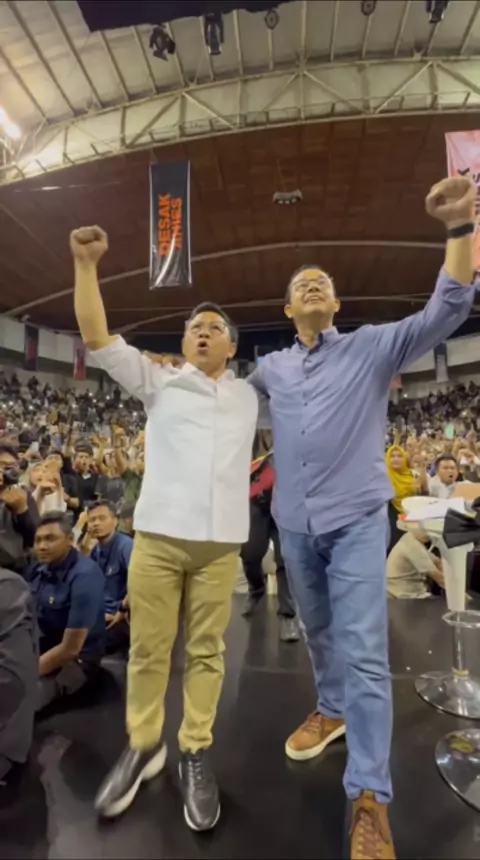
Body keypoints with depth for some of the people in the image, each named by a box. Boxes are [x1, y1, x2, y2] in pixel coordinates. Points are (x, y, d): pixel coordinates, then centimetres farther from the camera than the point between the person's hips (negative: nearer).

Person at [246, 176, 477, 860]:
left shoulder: (374, 347, 0)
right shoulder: (270, 368, 10)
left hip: (356, 519, -4)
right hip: (293, 523, 4)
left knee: (364, 652, -5)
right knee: (319, 633, 21)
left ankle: (370, 796, 10)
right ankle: (332, 711, 46)